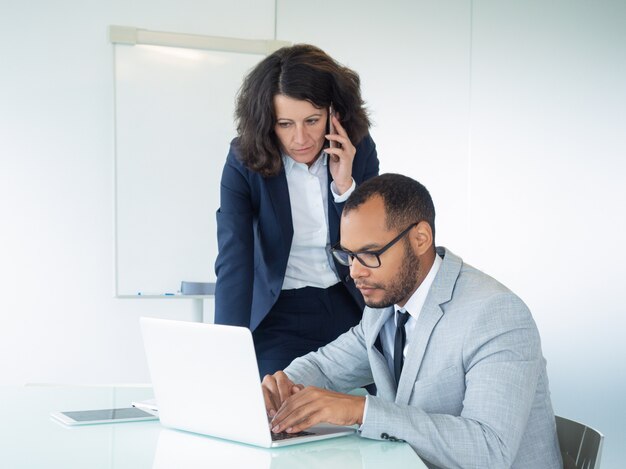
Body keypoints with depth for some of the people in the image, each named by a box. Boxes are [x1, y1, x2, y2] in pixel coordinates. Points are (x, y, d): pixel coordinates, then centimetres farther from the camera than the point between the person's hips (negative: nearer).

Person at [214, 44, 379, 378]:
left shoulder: (359, 150, -8)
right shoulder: (245, 160, -15)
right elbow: (233, 261, -24)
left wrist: (345, 185, -20)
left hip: (349, 308, 2)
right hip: (279, 313, -2)